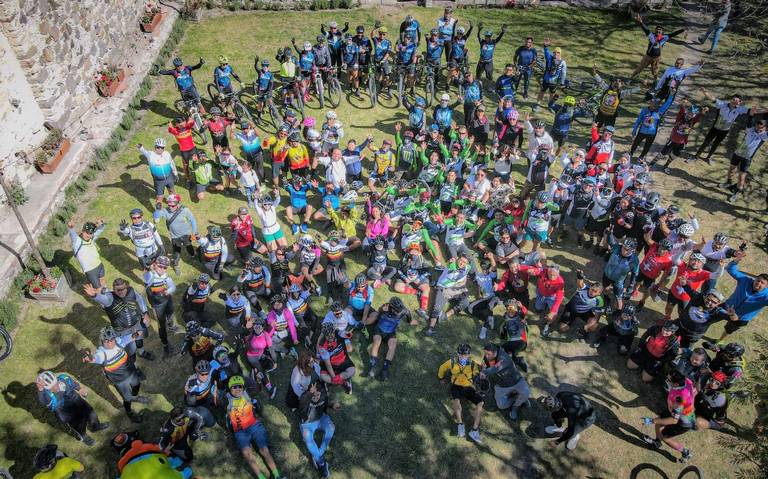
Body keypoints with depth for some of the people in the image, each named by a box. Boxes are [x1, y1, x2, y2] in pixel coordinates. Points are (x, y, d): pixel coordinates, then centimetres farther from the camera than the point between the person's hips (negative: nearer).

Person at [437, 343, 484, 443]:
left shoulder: (473, 364, -8)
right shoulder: (452, 362, -6)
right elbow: (442, 368, 13)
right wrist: (441, 378, 29)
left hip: (469, 388, 1)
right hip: (456, 387, -1)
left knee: (481, 402, -24)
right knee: (456, 400, -36)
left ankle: (474, 431, -22)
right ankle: (460, 424, -18)